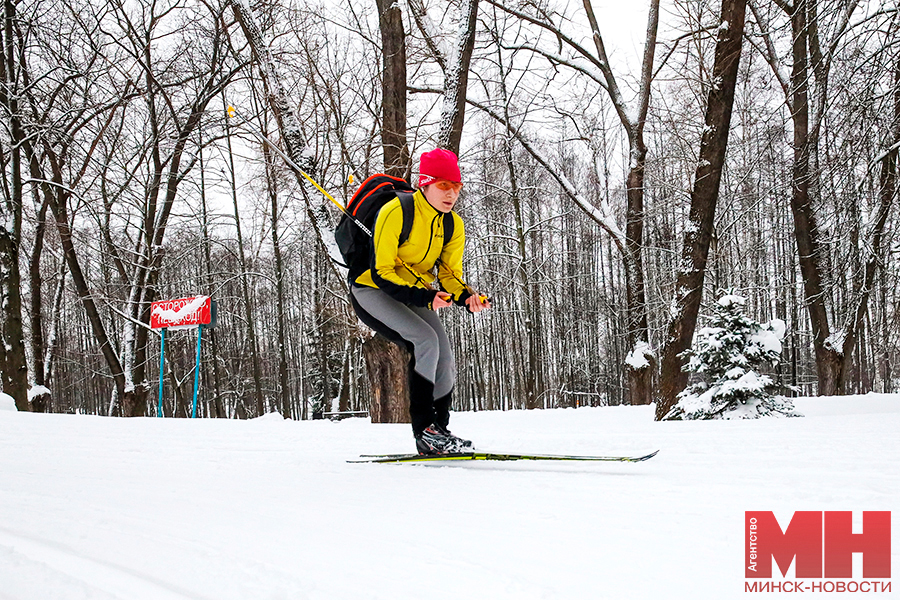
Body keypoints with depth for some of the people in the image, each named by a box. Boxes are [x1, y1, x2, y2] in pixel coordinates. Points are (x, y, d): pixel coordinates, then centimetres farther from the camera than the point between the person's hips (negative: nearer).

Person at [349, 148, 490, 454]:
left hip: (415, 295, 7)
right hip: (372, 291, -7)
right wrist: (424, 298, -35)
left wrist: (467, 296, -23)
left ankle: (440, 430, 7)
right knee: (426, 339, -27)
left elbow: (449, 275, 0)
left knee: (444, 357, -9)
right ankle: (424, 430, -23)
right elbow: (381, 272, -24)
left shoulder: (453, 225, -3)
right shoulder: (396, 212, -24)